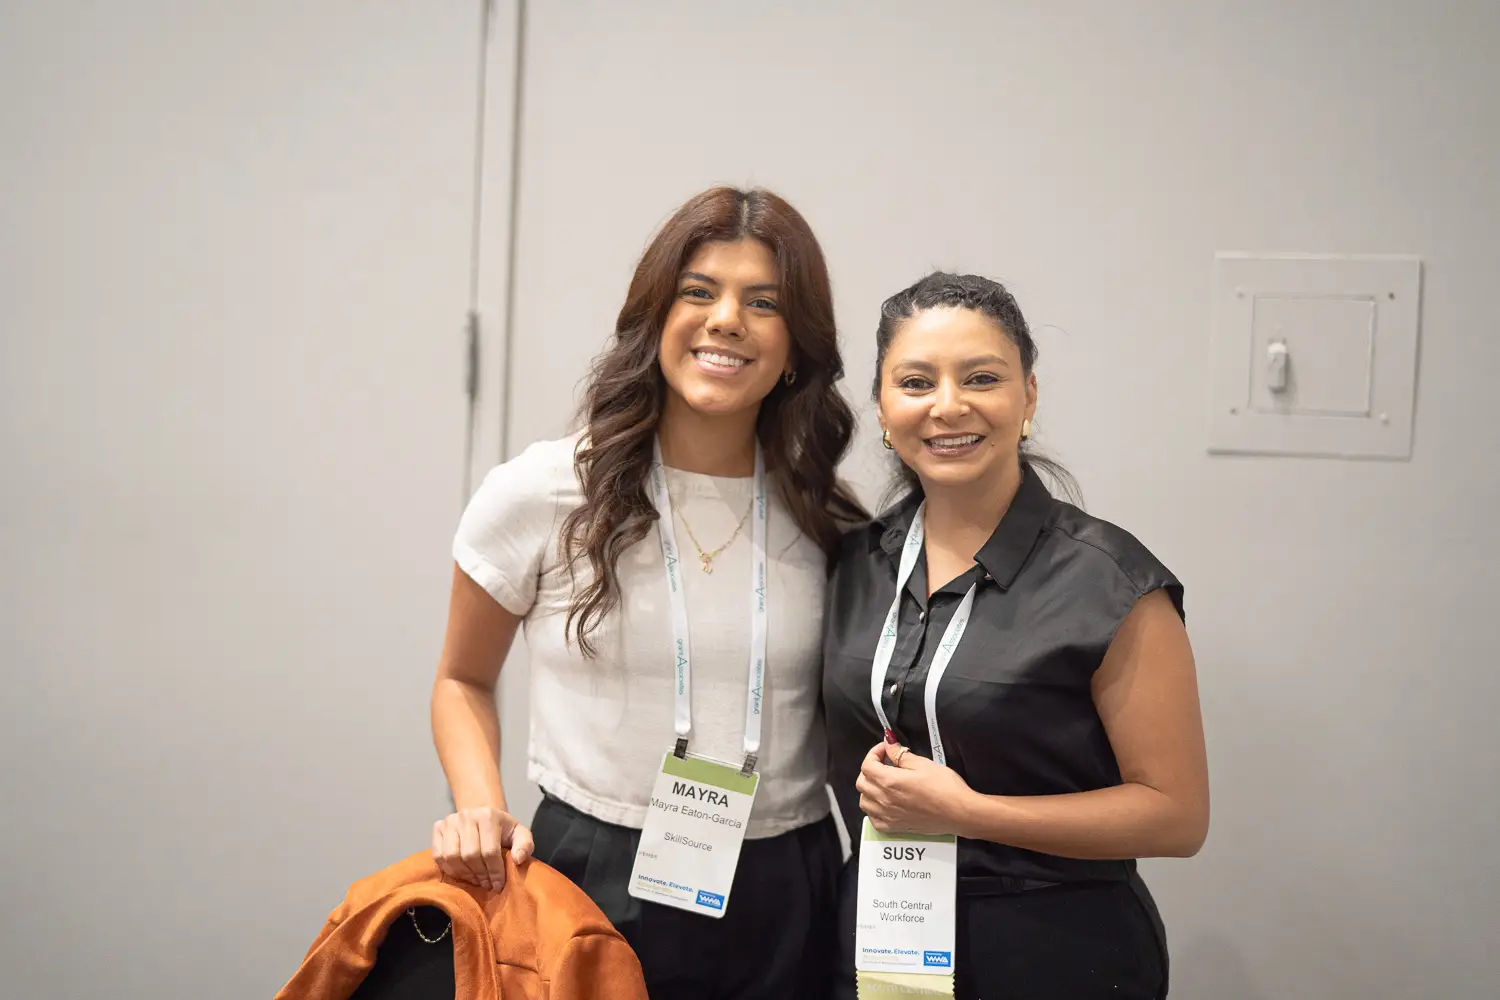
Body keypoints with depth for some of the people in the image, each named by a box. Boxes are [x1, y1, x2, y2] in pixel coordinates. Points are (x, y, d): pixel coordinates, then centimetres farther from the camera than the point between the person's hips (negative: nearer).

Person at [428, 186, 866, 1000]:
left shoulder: (829, 524, 0)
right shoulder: (538, 493, -5)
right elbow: (463, 683, 7)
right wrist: (481, 810, -10)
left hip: (785, 901, 2)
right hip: (593, 884, -2)